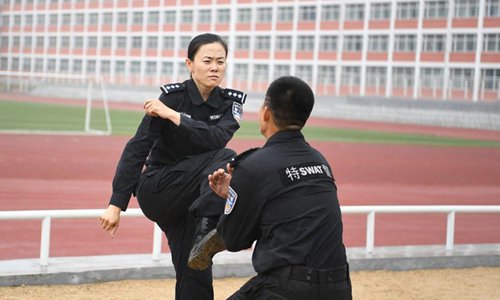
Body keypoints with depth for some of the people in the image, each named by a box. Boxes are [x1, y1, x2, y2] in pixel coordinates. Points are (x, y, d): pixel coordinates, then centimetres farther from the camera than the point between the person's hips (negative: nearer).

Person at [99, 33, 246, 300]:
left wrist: (174, 116, -27)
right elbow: (137, 149, -17)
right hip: (156, 190, -4)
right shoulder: (172, 96, -13)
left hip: (190, 197, 4)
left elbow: (217, 138, -21)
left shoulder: (230, 103, -1)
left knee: (195, 274, -2)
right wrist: (116, 204, -23)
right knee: (223, 159, -26)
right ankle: (208, 235, -36)